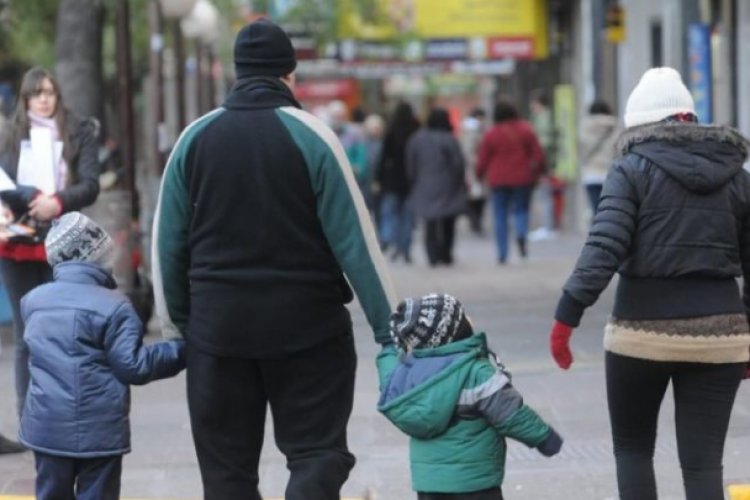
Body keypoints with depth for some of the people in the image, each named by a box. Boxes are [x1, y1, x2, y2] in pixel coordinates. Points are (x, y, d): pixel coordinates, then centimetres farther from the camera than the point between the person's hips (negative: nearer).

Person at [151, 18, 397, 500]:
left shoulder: (195, 138, 4)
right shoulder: (311, 135, -6)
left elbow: (168, 243, 6)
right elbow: (354, 239, -8)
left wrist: (176, 322, 17)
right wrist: (391, 328, -4)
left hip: (219, 329, 3)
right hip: (307, 327, -3)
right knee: (317, 453, 4)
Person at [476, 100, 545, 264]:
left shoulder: (491, 134, -4)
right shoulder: (525, 130, -2)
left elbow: (483, 160, 1)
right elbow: (537, 153, -2)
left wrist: (480, 175, 18)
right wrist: (539, 171, 12)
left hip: (499, 180, -1)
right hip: (522, 178, 1)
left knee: (500, 215, 5)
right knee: (521, 209, 12)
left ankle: (502, 253, 0)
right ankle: (521, 233, -20)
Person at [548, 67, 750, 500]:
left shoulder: (633, 169, -3)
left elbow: (605, 248, -14)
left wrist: (567, 315, -14)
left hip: (644, 331, -3)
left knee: (633, 447, 18)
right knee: (703, 462, 5)